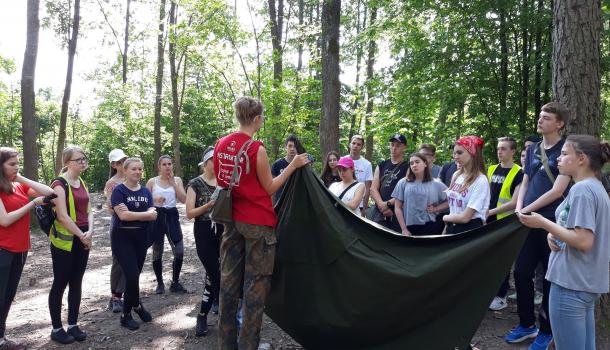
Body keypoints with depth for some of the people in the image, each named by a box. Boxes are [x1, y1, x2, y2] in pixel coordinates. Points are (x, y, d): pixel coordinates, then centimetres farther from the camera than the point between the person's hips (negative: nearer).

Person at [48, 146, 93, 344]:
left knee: (76, 283, 11)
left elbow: (88, 211, 10)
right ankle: (56, 328, 14)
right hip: (64, 240, -7)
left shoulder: (82, 183, 11)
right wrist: (81, 235, -13)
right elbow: (63, 216, -18)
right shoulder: (60, 184, -12)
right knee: (60, 284, 2)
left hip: (82, 240, 7)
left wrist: (90, 232, -7)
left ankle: (73, 325, 21)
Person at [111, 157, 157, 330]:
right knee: (132, 275, -11)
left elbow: (153, 215, -3)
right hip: (122, 238, -5)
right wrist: (146, 214, -11)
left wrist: (132, 213, -16)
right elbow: (123, 215, -19)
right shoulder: (119, 190, -7)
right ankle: (136, 305, 13)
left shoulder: (146, 191, 8)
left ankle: (126, 314, 26)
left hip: (141, 237, 5)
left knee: (135, 275, 9)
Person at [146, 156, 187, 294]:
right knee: (157, 252, 6)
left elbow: (183, 199, -3)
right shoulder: (152, 181, 3)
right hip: (157, 216, -1)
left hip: (172, 216, 1)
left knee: (179, 252, -5)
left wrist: (173, 183, -8)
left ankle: (175, 283, 11)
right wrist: (155, 200, -16)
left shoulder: (177, 180, 7)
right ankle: (160, 283, 21)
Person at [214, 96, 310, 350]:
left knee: (229, 282, 12)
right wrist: (293, 165, -3)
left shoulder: (221, 145, 4)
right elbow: (269, 188, -7)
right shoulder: (256, 148, -16)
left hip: (232, 220, 6)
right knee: (255, 285, 4)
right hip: (258, 223, -6)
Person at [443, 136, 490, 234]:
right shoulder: (456, 175, 4)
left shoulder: (481, 181, -16)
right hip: (452, 228, 6)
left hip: (470, 229, -6)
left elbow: (465, 217, -18)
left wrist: (445, 217, -4)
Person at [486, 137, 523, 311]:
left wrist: (491, 211, -18)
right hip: (489, 221, 5)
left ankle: (501, 296, 17)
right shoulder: (491, 169, 8)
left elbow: (515, 202, -16)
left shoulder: (518, 173, -10)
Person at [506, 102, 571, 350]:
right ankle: (527, 324, 25)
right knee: (521, 273, 9)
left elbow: (557, 191, -14)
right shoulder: (532, 149, 11)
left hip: (551, 224, -6)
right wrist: (518, 210, 0)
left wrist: (527, 210, -11)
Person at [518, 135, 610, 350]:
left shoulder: (581, 189, -17)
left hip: (571, 284, -10)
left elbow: (583, 241, -24)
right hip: (588, 283, 10)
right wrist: (553, 234, 3)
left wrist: (543, 223, -16)